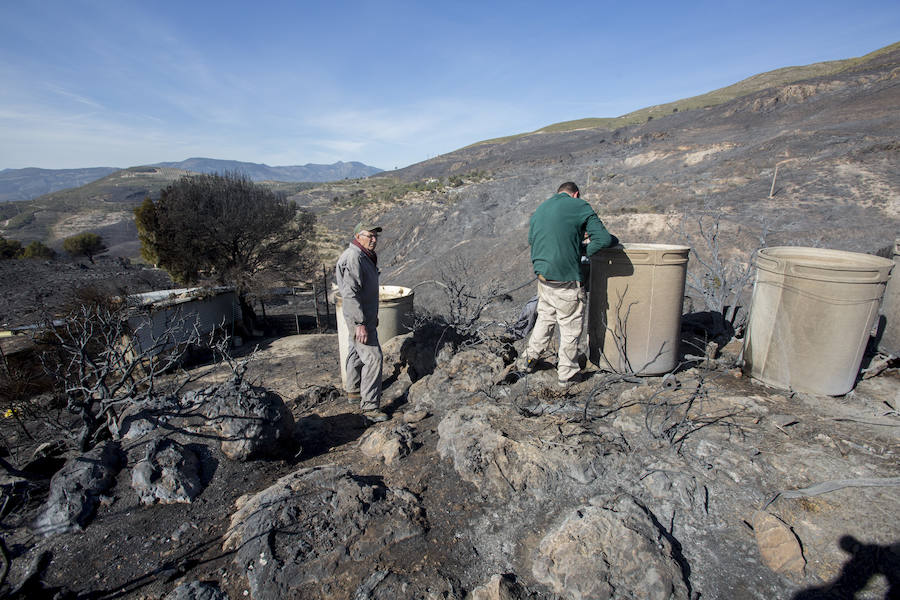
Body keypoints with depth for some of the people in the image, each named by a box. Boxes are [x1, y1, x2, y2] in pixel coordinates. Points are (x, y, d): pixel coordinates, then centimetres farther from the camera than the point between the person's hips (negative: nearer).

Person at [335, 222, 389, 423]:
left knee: (356, 352, 22)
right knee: (373, 357, -11)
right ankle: (370, 406, -5)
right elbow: (350, 293, -26)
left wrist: (373, 316, 25)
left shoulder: (366, 256, 13)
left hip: (365, 316, 11)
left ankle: (353, 390, 39)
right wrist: (360, 324, -28)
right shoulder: (353, 258, -20)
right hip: (359, 318, -11)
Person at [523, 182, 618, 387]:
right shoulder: (580, 206, -6)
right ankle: (567, 374, 20)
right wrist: (585, 248, 4)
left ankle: (530, 358, 34)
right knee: (571, 327, 8)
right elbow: (604, 239, -14)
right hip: (566, 278, -6)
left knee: (545, 317, 24)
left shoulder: (541, 208, 14)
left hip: (542, 275, 7)